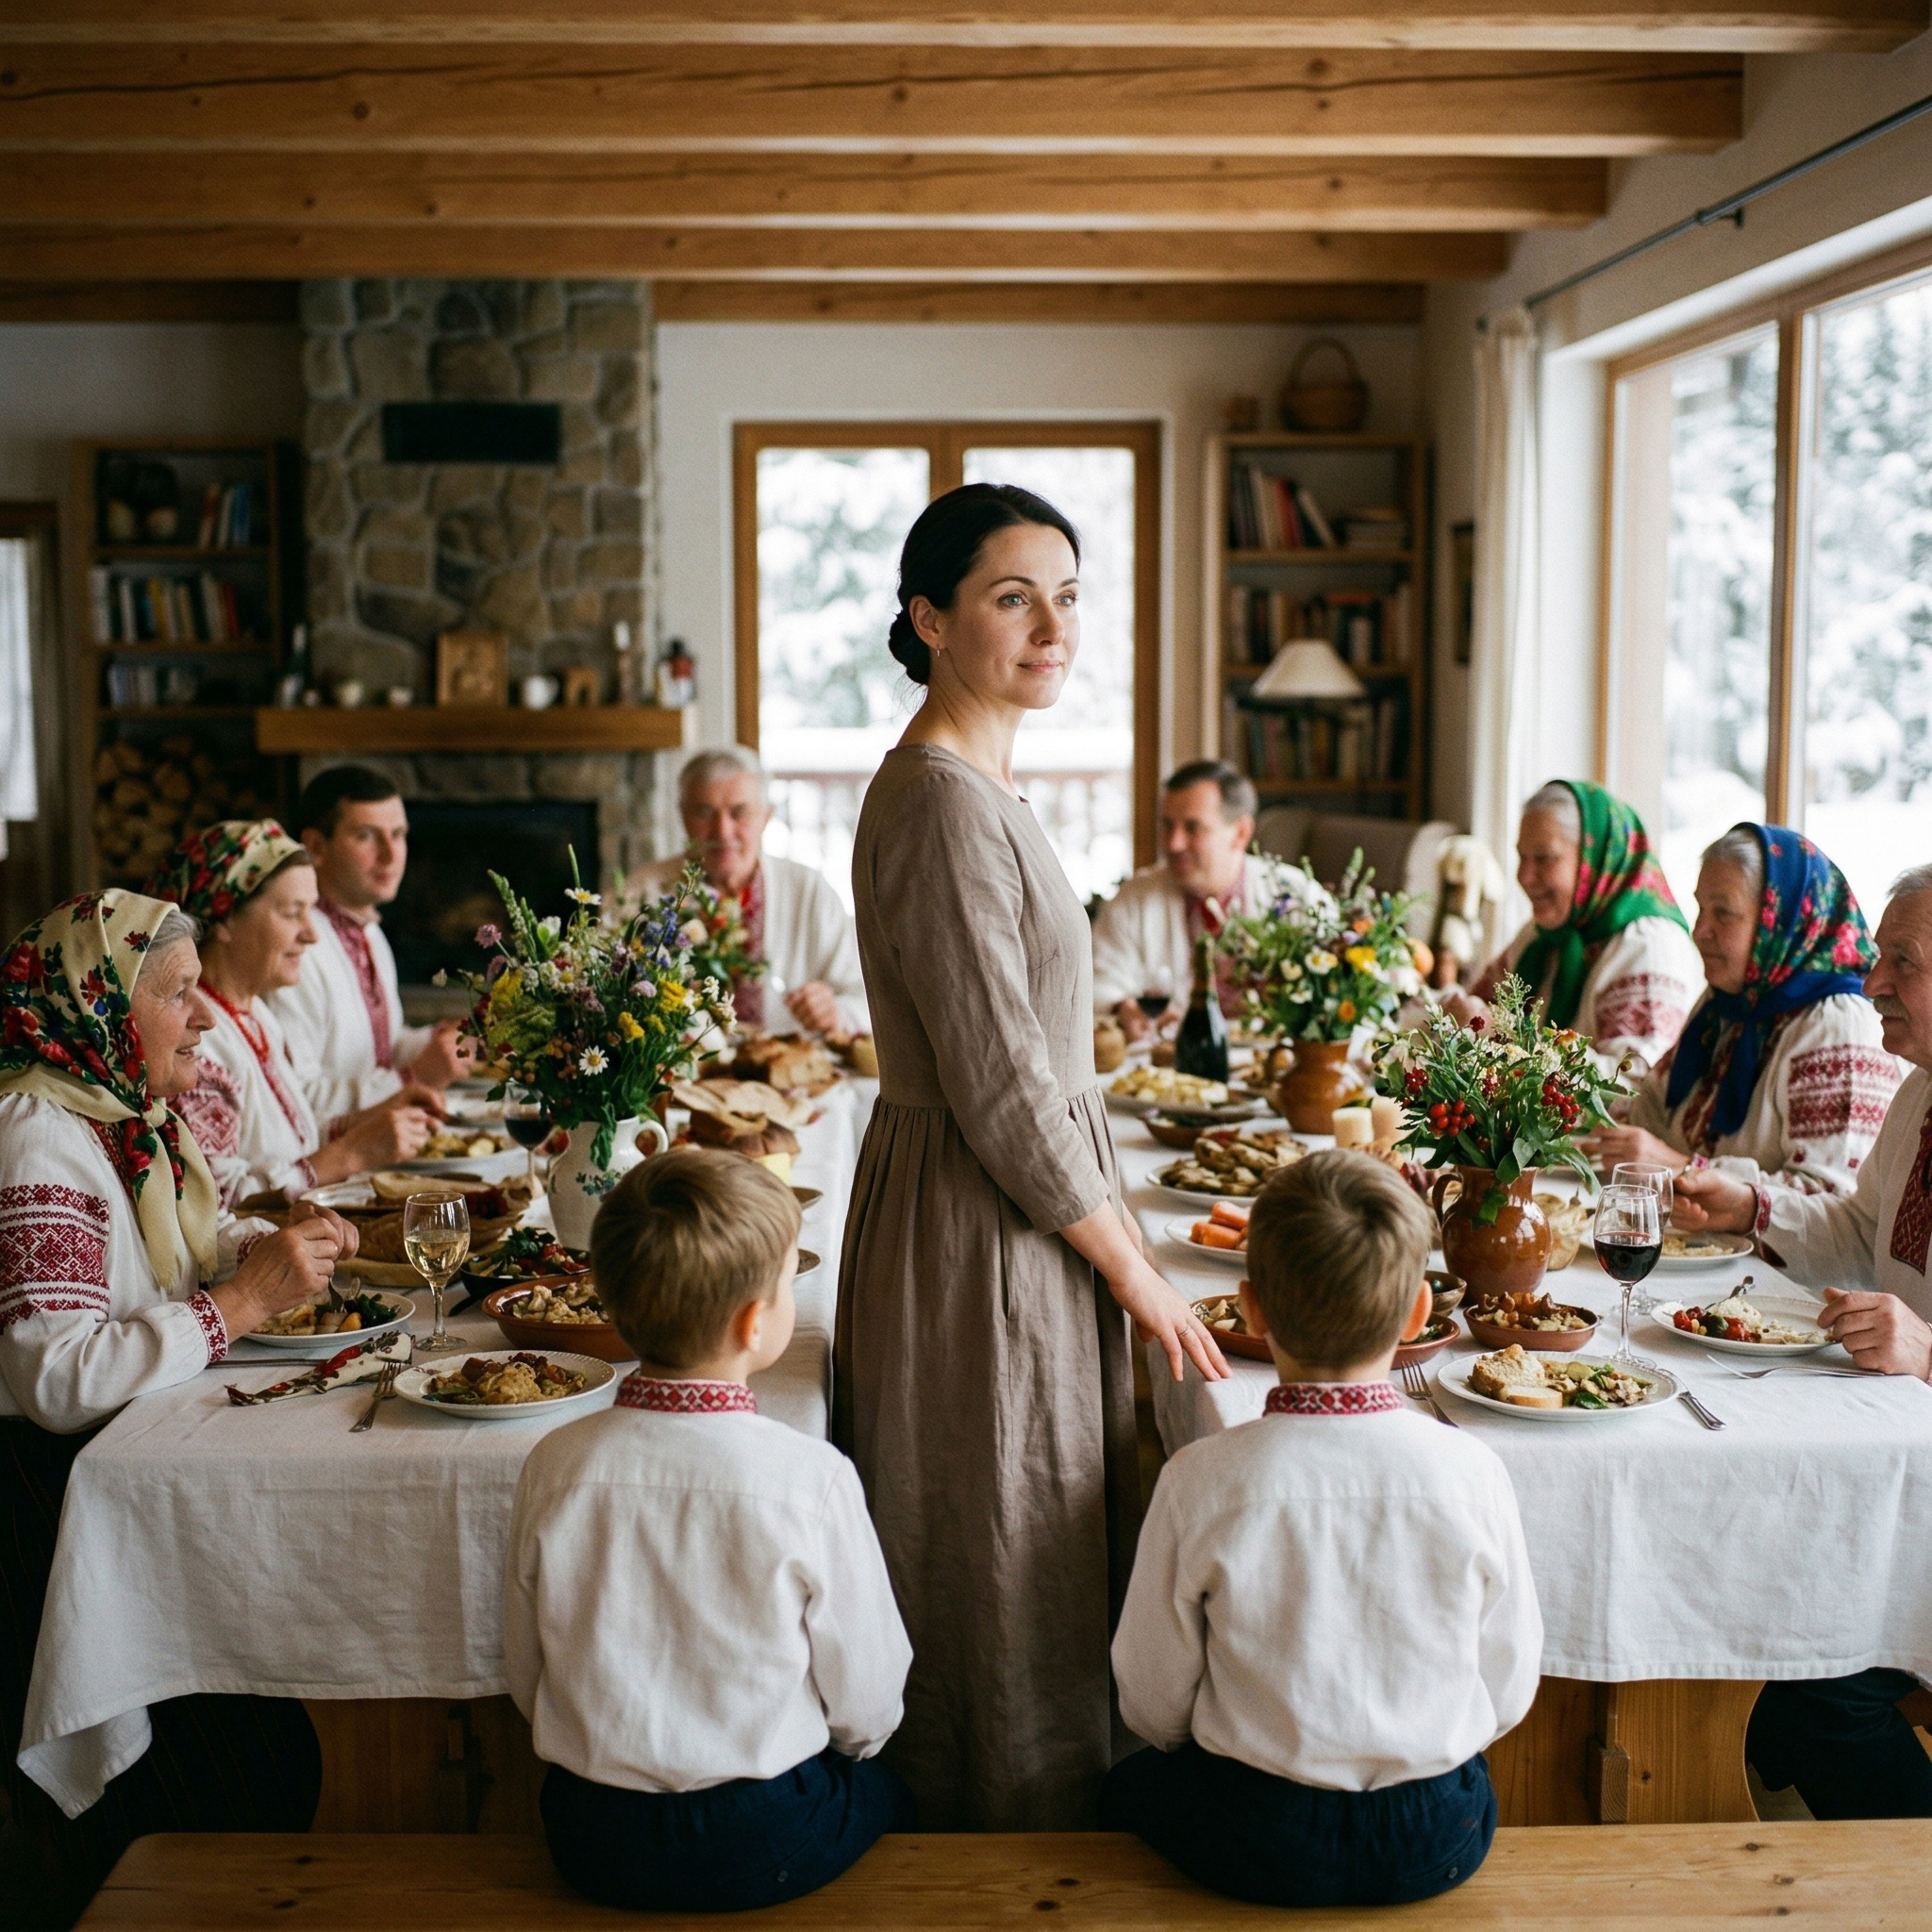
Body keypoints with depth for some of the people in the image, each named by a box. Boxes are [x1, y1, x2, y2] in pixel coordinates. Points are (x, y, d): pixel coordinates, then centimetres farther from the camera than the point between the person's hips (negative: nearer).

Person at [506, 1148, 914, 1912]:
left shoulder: (554, 1466, -11)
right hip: (763, 1846, -3)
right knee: (886, 1792, 26)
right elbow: (868, 1707, -10)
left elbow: (525, 1676, 1)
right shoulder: (812, 1477, -20)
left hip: (590, 1845, 3)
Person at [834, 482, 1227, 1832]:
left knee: (1018, 1601, 20)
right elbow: (1002, 1095, -22)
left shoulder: (982, 787, 12)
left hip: (1027, 1213, 10)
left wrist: (1120, 1236, 18)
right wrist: (1135, 1272, -12)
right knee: (1004, 1606, 4)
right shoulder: (944, 803, -20)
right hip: (978, 1243, -10)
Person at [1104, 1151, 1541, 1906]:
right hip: (1436, 1843, 2)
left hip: (1255, 1842, -1)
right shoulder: (1471, 1473, -15)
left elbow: (1153, 1705, -7)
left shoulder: (1201, 1482, -18)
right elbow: (1508, 1694, -3)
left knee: (1129, 1785, 30)